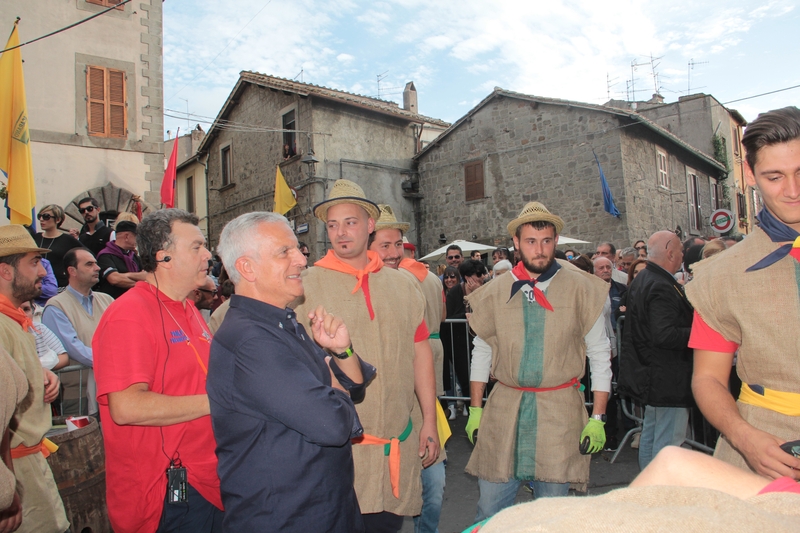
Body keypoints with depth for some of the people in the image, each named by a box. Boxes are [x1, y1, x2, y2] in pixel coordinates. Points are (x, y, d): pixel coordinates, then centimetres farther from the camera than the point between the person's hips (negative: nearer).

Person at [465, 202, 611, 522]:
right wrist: (475, 409, 8)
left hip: (559, 411, -1)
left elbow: (600, 356, 2)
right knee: (490, 510, 8)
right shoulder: (495, 292, 2)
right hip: (504, 410, 2)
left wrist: (598, 418, -2)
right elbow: (482, 352, 10)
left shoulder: (582, 289, -2)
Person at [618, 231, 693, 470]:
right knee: (669, 441, -2)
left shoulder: (642, 281, 10)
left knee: (650, 436, 19)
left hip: (652, 376, 11)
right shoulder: (662, 288, -22)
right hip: (668, 379, -11)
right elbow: (664, 335, -30)